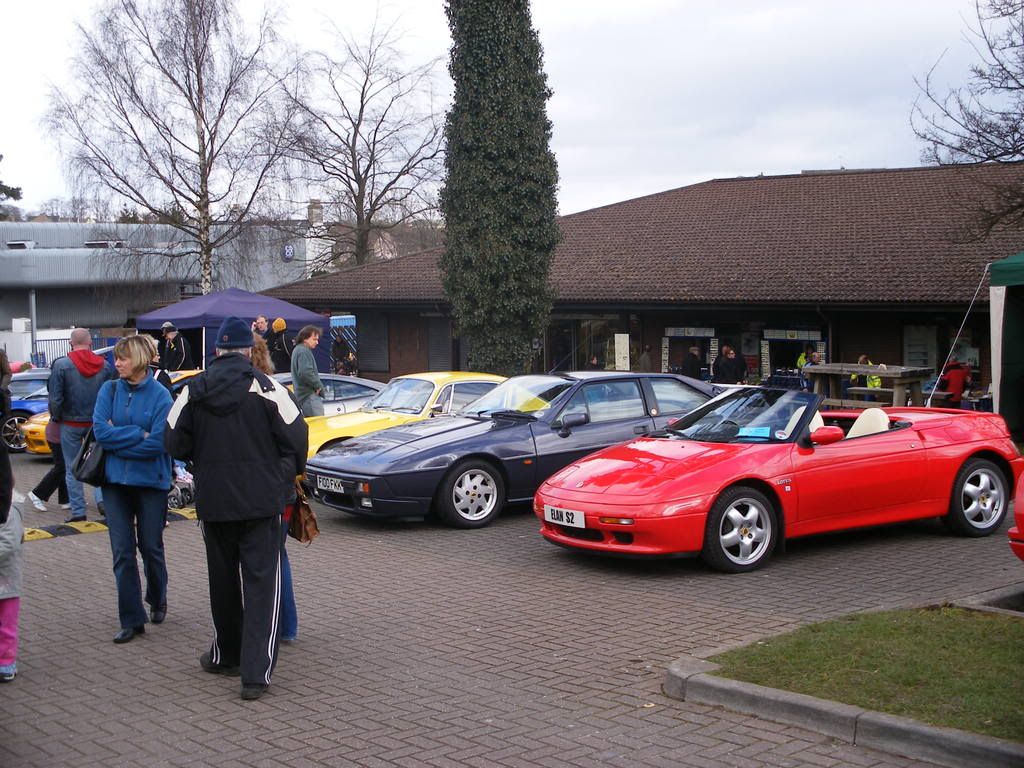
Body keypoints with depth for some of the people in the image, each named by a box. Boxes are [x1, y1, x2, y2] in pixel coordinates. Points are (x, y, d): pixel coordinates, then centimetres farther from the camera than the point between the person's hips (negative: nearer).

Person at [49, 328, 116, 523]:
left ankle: (78, 511, 8)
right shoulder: (103, 366, -2)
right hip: (96, 423, 3)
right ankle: (102, 499, 0)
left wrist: (55, 418, 3)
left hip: (71, 424, -3)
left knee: (72, 468, 7)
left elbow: (55, 398, -12)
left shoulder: (61, 364, -12)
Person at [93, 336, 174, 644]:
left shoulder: (160, 395, -10)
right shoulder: (110, 390, 1)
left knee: (150, 547, 11)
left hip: (151, 481, -3)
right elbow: (100, 431, -9)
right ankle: (131, 619, 8)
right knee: (122, 551, 1)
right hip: (115, 481, 3)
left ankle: (157, 600, 37)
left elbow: (158, 443, -18)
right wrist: (138, 434, -14)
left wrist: (118, 438, -13)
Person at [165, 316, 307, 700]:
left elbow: (175, 444, 3)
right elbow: (296, 436, -10)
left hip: (212, 500, 3)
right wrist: (288, 473, 10)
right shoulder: (266, 387, -9)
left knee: (222, 579, 19)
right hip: (261, 500, -3)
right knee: (261, 582, -1)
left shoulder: (192, 391, 1)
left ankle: (226, 655, 33)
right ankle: (256, 672, -9)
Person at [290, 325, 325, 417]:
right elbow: (305, 373, -25)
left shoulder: (297, 350, 18)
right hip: (309, 395, -10)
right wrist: (319, 386, -12)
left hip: (302, 395, 10)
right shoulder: (304, 352, -13)